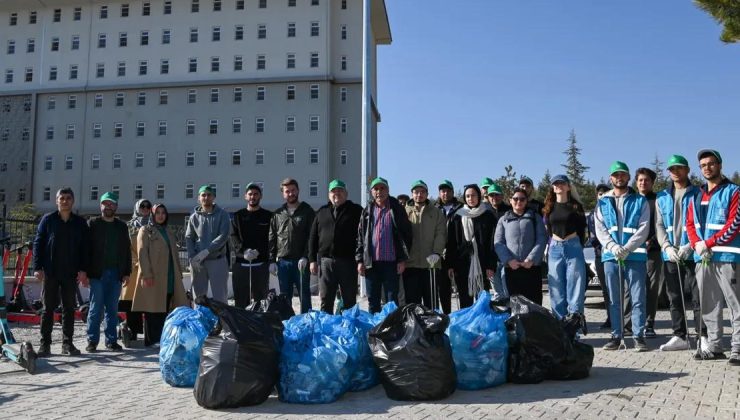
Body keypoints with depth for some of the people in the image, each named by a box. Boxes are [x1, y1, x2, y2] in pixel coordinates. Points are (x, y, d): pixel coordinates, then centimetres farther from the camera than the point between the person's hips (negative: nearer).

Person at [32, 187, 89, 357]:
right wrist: (38, 268, -8)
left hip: (71, 273, 2)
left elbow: (84, 248, 5)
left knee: (69, 308, 6)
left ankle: (67, 343, 13)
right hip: (50, 272, -1)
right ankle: (45, 344, 8)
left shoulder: (80, 223, 7)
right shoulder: (48, 219, 3)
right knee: (48, 308, 3)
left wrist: (83, 270, -4)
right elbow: (37, 244, 1)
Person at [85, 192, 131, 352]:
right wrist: (85, 271, -9)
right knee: (96, 308, -3)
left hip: (116, 274, 3)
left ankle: (111, 340, 12)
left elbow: (127, 251, 14)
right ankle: (92, 341, 4)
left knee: (112, 309, 7)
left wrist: (127, 273, 6)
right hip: (97, 273, -3)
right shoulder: (92, 224, 5)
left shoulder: (122, 226, 15)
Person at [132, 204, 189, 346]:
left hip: (169, 277, 6)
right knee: (152, 310, -4)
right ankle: (151, 340, 1)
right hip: (153, 277, -6)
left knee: (165, 309, 6)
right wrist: (146, 274, -17)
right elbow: (142, 253, -8)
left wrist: (179, 273, 16)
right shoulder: (145, 231, 2)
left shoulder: (169, 232, 22)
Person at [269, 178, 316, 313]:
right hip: (282, 262, 3)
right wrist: (272, 260, 3)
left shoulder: (307, 211, 2)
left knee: (304, 295, 3)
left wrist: (305, 257, -14)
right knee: (284, 297, 10)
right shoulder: (278, 214, 12)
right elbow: (272, 239, 11)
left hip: (301, 261, -3)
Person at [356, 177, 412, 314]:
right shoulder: (367, 211, 10)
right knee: (372, 300, 10)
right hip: (371, 262, 3)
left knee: (392, 300, 3)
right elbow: (360, 237, 10)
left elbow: (406, 234, 0)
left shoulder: (397, 209, 3)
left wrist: (402, 259, -6)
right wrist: (360, 260, 2)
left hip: (391, 262, -2)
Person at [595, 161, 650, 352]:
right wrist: (613, 247, -13)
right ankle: (616, 335, 15)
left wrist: (627, 248, -16)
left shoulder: (640, 201, 7)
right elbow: (600, 229, 4)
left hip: (635, 255, -2)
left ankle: (639, 335, 6)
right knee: (614, 299, 7)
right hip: (610, 256, 2)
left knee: (638, 298, -2)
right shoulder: (603, 202, 13)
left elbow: (644, 228, -3)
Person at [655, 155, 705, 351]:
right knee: (675, 298, 9)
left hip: (693, 254, -4)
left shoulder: (697, 194, 2)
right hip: (670, 256, 4)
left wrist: (690, 246, -16)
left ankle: (703, 336, 4)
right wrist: (667, 247, -7)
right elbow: (659, 225, 9)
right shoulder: (662, 197, 14)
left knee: (698, 297, -3)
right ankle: (680, 336, 18)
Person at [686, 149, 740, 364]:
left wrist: (709, 243, -14)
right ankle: (714, 346, 19)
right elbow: (690, 223, 13)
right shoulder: (697, 196, 17)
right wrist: (697, 244, -6)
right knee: (708, 305, 11)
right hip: (702, 257, 6)